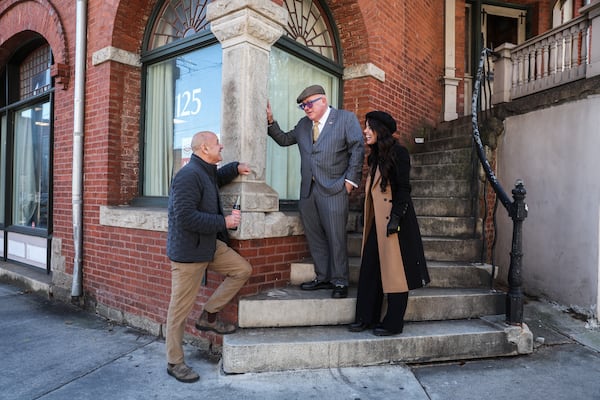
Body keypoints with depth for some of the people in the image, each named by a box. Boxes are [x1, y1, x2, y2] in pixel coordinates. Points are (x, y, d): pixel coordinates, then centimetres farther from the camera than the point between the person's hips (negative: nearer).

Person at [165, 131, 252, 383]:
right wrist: (224, 222, -22)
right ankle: (174, 362, 20)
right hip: (188, 251, -9)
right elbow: (186, 217, -28)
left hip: (210, 245, 9)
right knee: (181, 307, 2)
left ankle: (209, 316, 16)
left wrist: (236, 168, 20)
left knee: (243, 269, 6)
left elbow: (217, 179, 36)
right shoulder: (189, 175, -21)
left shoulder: (206, 172, 10)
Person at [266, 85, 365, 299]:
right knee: (315, 237, 9)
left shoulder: (346, 118, 2)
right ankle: (323, 278, 20)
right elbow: (284, 139, 24)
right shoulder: (303, 124, 18)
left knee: (336, 237, -3)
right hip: (308, 190, 6)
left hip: (334, 189, -6)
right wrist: (270, 121, 10)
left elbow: (357, 149, -3)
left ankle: (339, 282, 9)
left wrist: (350, 180, -8)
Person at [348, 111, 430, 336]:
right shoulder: (376, 156, 17)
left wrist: (396, 217, -19)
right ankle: (366, 318, 18)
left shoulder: (398, 153, -7)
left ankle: (393, 324, 11)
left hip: (394, 219, -8)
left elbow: (403, 188, -13)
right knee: (369, 268, 8)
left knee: (394, 271, 0)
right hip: (377, 221, 8)